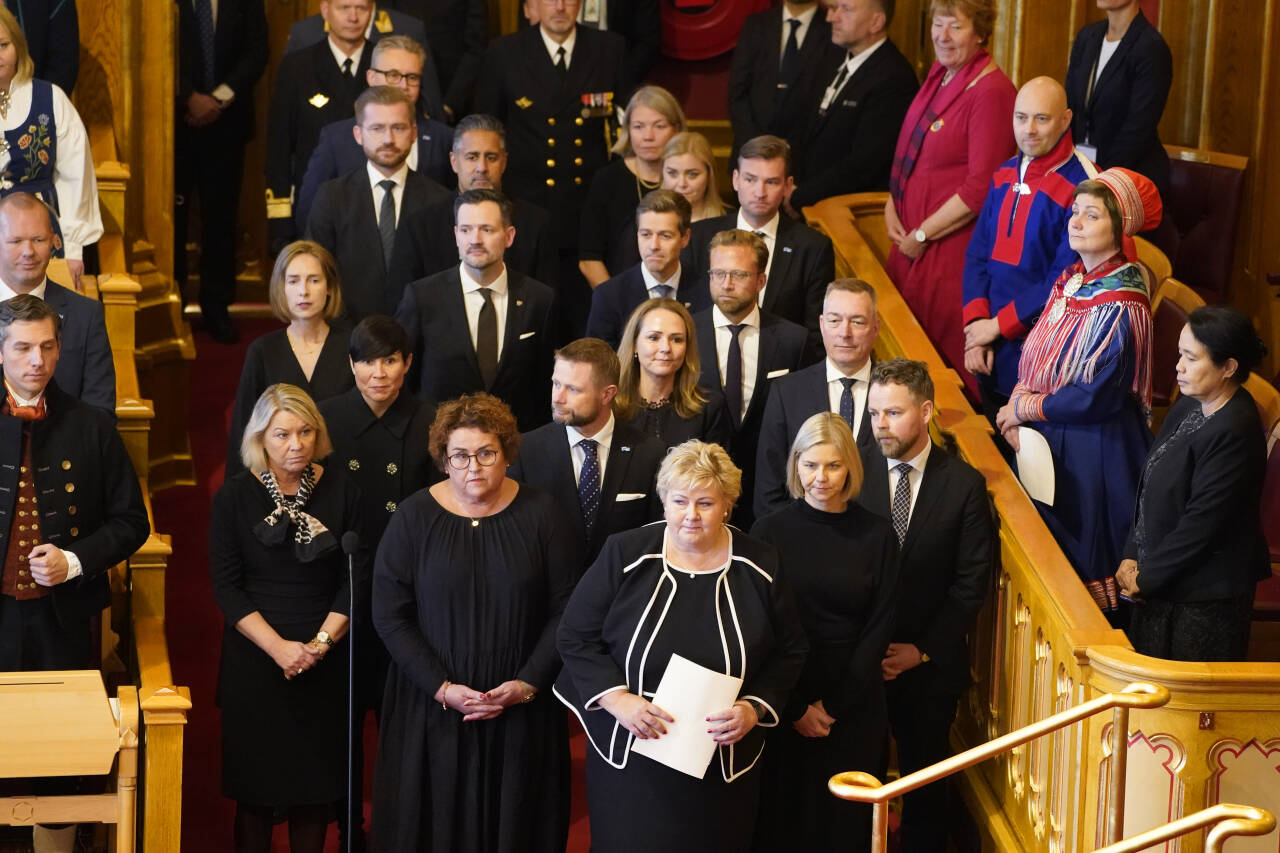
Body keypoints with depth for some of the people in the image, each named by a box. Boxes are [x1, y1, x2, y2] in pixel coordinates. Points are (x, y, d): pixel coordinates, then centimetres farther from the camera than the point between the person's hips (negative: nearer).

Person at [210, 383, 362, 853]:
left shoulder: (341, 492, 0)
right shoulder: (235, 496, -3)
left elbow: (356, 580, 0)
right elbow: (226, 587, -6)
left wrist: (320, 644, -12)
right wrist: (278, 647, -15)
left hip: (324, 663, 1)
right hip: (254, 659, -1)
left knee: (316, 780, 6)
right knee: (256, 783, 4)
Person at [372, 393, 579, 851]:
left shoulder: (540, 513, -3)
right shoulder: (414, 517, -4)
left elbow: (565, 609, -4)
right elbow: (390, 615, -6)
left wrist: (527, 684, -13)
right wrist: (443, 689, -14)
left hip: (522, 708, 1)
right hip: (431, 709, 0)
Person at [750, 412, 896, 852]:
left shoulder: (876, 535, -2)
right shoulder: (770, 531, -5)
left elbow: (879, 627, -2)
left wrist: (833, 707, -8)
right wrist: (795, 707, -9)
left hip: (853, 702, 1)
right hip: (783, 702, 0)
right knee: (782, 813, 8)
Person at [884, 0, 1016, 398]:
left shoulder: (990, 92, -18)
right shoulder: (938, 74, 8)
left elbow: (979, 188, -20)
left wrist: (922, 236, -13)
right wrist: (892, 205, 5)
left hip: (951, 245, -8)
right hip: (911, 236, 8)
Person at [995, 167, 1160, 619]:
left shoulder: (1121, 306, -21)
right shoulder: (1071, 280, 4)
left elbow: (1099, 397, -22)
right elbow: (1036, 357, 11)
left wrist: (1027, 409, -12)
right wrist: (1016, 405, -8)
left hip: (1095, 448, -8)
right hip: (1050, 438, 8)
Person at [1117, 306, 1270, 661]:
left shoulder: (1235, 433, -24)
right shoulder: (1189, 407, 5)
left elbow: (1201, 523, -22)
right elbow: (1149, 486, 10)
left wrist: (1145, 578, -14)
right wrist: (1131, 556, 2)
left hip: (1208, 596, -9)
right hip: (1162, 584, 9)